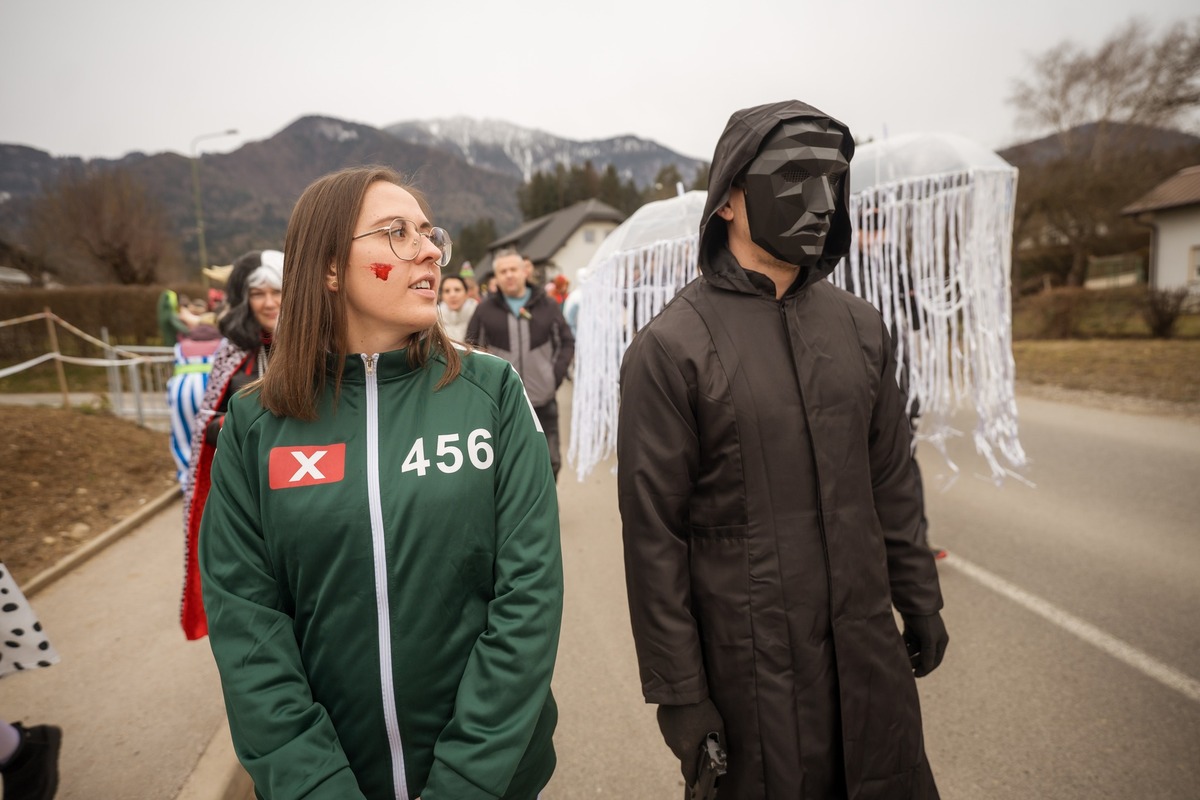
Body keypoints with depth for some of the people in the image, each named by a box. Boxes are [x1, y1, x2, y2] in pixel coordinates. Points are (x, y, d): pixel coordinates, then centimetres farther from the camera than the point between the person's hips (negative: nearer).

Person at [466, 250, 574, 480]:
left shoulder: (547, 306, 4)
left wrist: (556, 374, 0)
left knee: (550, 461, 8)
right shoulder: (485, 309, 2)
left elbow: (567, 342, 10)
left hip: (543, 399, 1)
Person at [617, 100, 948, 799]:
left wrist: (919, 601, 13)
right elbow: (653, 533, -13)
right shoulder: (671, 347, -14)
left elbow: (891, 482, 10)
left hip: (870, 649, 5)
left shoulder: (860, 325, 3)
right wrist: (678, 691, -11)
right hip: (750, 660, -4)